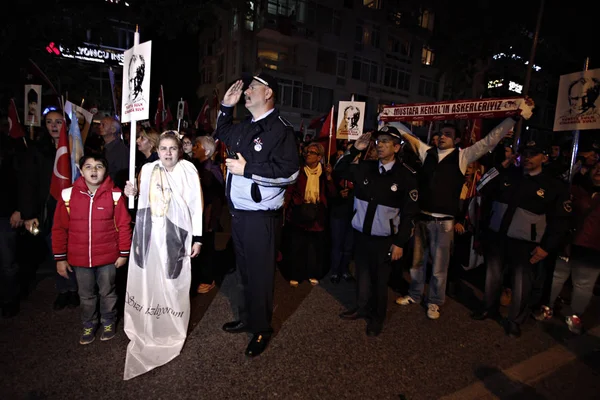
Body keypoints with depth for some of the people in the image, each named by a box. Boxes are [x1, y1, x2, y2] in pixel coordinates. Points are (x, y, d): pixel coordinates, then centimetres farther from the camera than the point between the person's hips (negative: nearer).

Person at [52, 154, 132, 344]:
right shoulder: (68, 195, -7)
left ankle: (108, 323, 38)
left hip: (108, 257, -1)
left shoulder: (114, 195, -11)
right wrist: (60, 258, 2)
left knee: (107, 293, 16)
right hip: (79, 258, 2)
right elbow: (60, 228, 0)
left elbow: (123, 225, -7)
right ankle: (89, 326, 41)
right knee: (86, 295, 19)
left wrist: (124, 253, -4)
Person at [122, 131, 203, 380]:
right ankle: (147, 329, 32)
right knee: (146, 281, 11)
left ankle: (172, 331, 23)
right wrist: (132, 193, -4)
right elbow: (142, 201, 18)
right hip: (148, 234, 4)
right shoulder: (147, 169, 6)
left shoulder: (188, 170, -5)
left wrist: (197, 238, -8)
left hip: (174, 236, -4)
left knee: (173, 283, 2)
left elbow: (196, 205, -6)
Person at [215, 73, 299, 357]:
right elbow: (222, 134, 34)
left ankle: (261, 328, 27)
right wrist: (226, 107, 19)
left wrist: (247, 169, -21)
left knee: (259, 273, 5)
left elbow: (289, 171, -25)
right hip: (238, 212, 9)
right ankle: (246, 318, 41)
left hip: (261, 216, -8)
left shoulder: (280, 130, -14)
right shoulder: (245, 128, 13)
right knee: (245, 270, 21)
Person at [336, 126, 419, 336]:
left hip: (384, 239, -3)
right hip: (361, 234, 4)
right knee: (362, 275, 18)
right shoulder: (366, 168, 0)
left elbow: (410, 212, -7)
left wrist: (400, 243, -9)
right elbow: (340, 170, 11)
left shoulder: (407, 175, -9)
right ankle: (362, 307, 40)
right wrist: (355, 149, -4)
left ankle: (377, 317, 33)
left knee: (380, 280, 12)